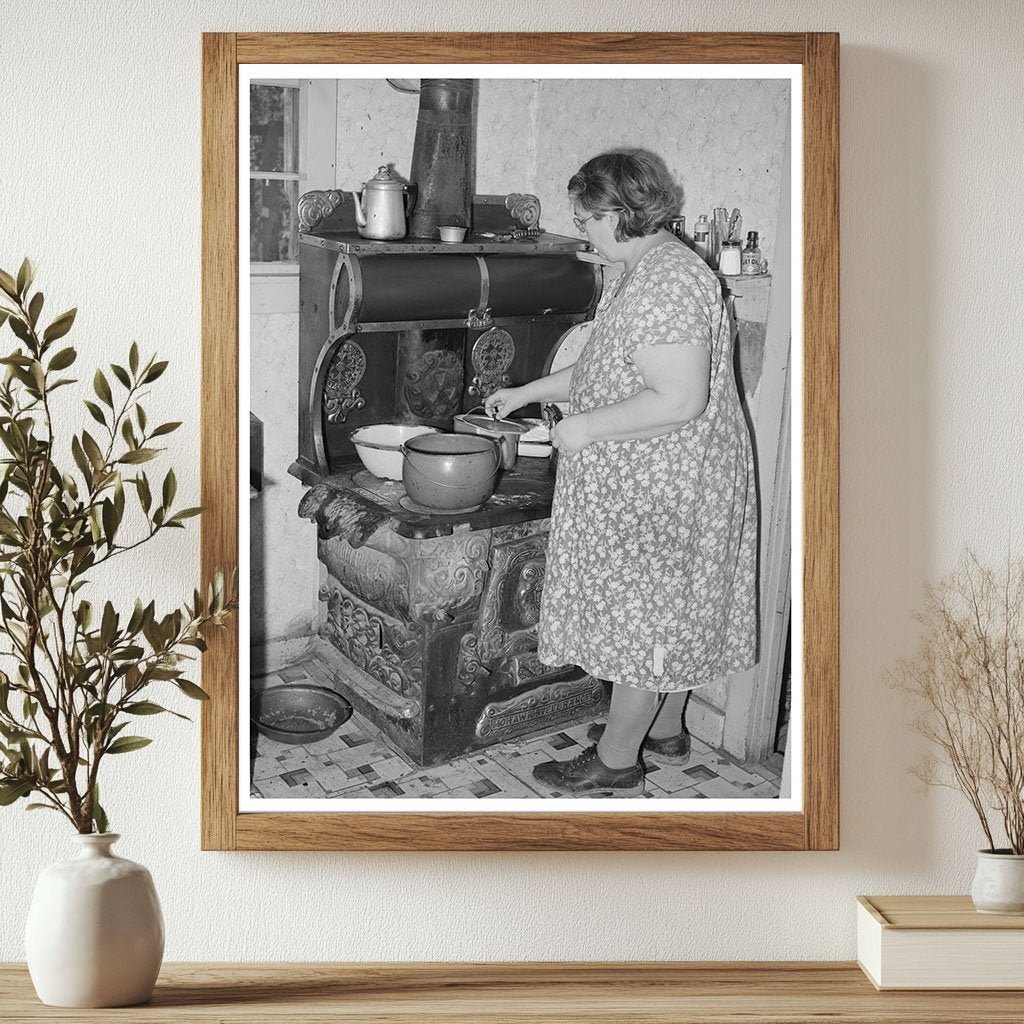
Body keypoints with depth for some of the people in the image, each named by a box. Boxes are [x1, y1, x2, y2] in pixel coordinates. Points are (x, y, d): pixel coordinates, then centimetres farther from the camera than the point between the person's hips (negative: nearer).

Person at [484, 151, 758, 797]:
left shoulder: (665, 286, -24)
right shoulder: (650, 271, 11)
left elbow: (679, 400, -31)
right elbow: (608, 367, 21)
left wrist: (585, 428, -22)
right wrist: (528, 393, 20)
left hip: (660, 488, -10)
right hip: (661, 482, 10)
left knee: (643, 616, 1)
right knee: (668, 611, 20)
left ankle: (617, 762, 13)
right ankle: (666, 729, 35)